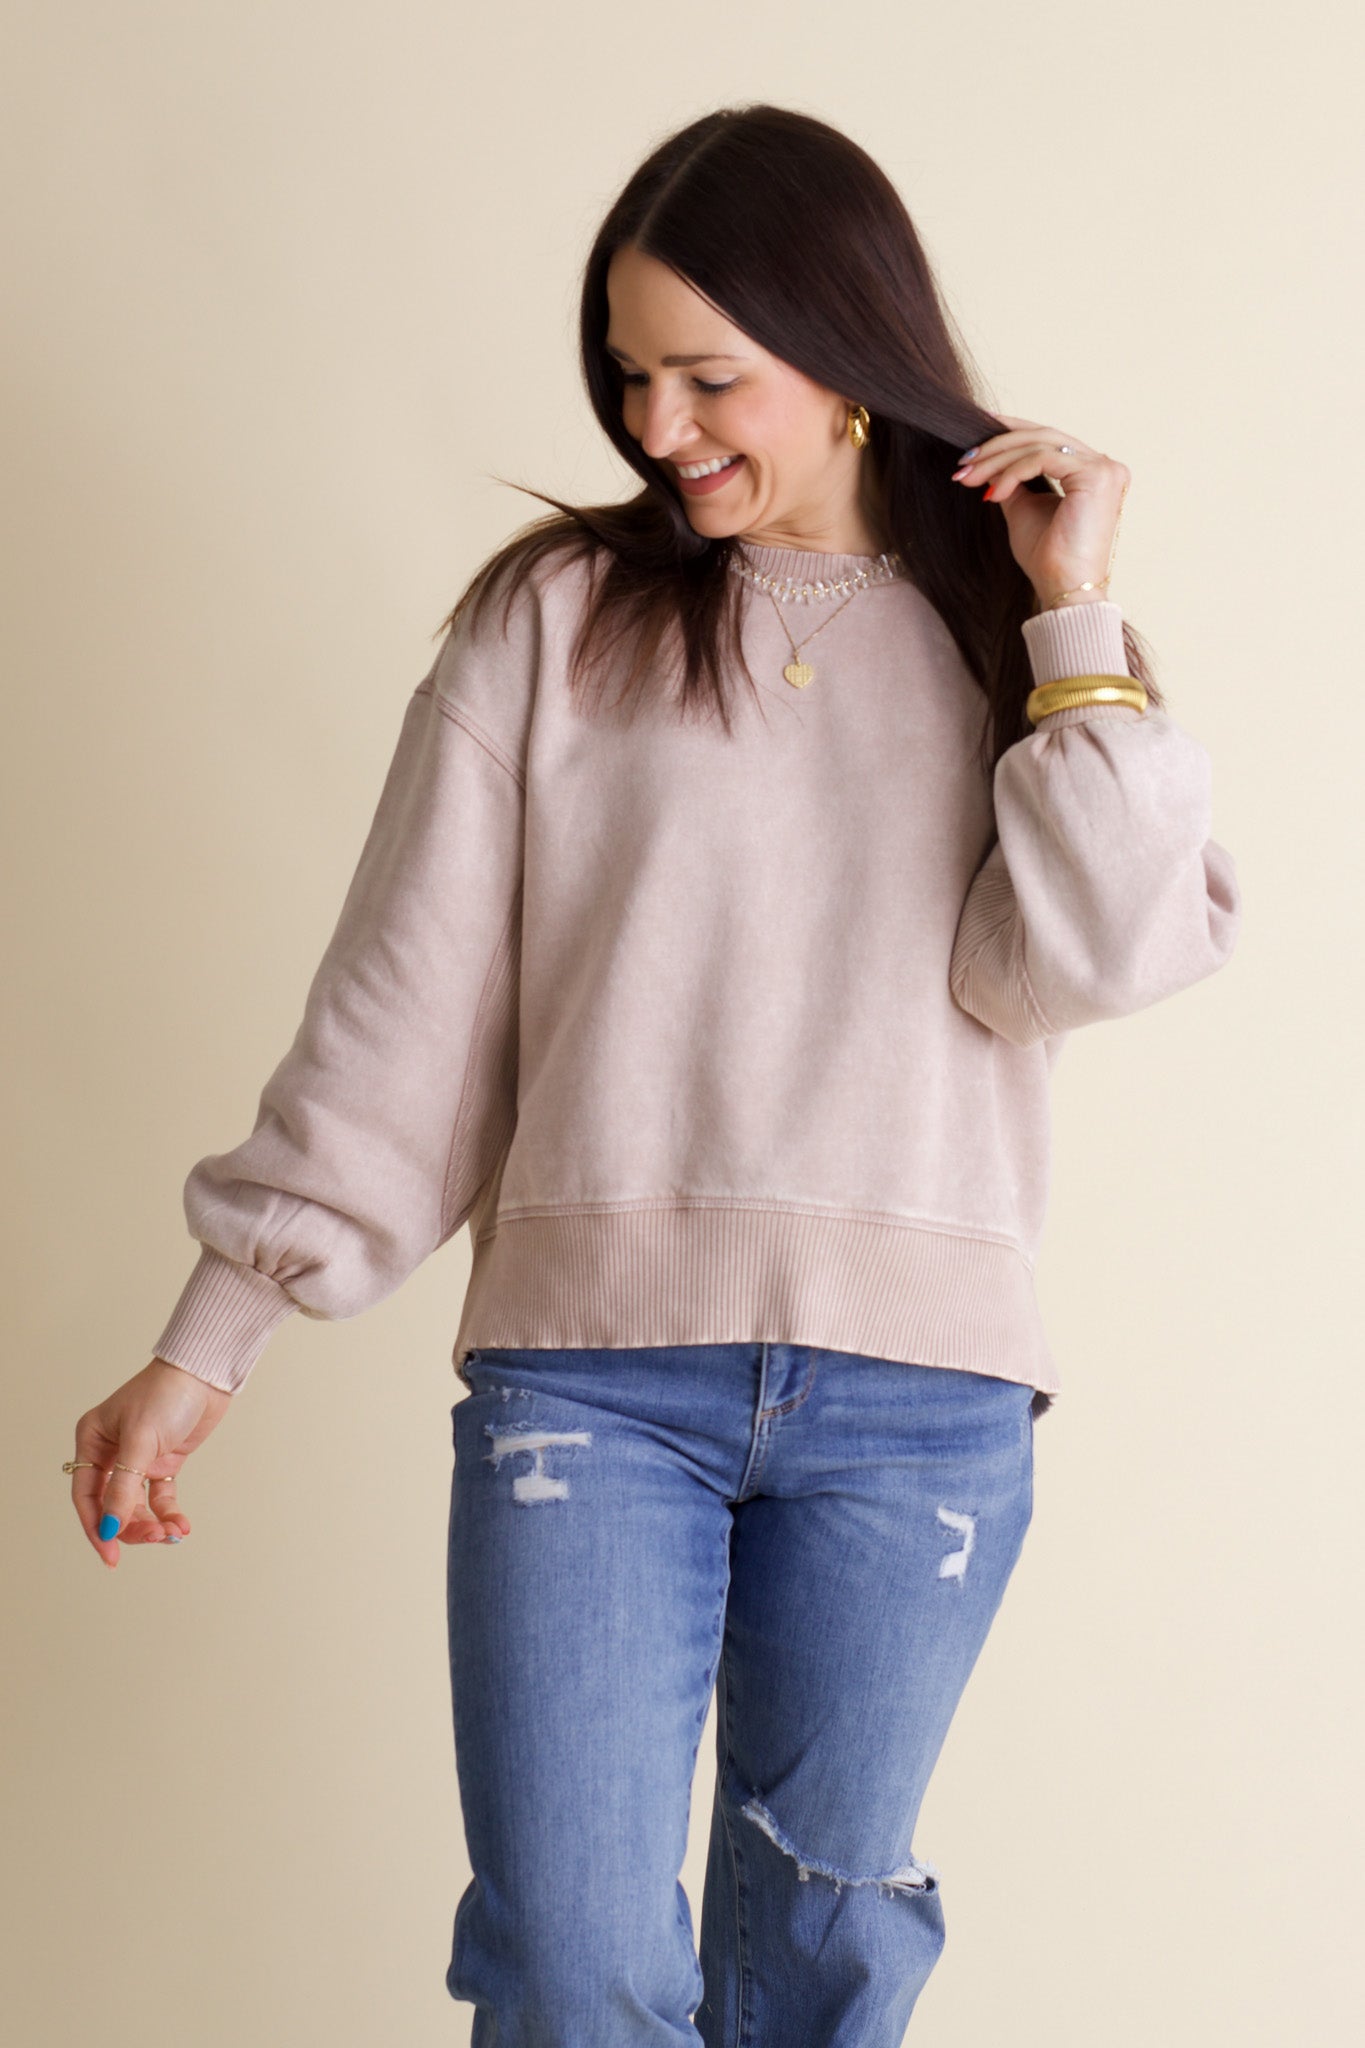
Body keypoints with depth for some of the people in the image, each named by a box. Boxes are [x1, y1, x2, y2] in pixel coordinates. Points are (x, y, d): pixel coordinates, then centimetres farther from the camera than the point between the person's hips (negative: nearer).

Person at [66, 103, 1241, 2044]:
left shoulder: (1009, 639, 9)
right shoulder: (557, 616, 4)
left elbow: (1074, 965, -6)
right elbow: (401, 1006, 3)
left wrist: (1076, 617, -6)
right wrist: (204, 1347, 1)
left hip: (917, 1402, 1)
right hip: (588, 1364, -1)